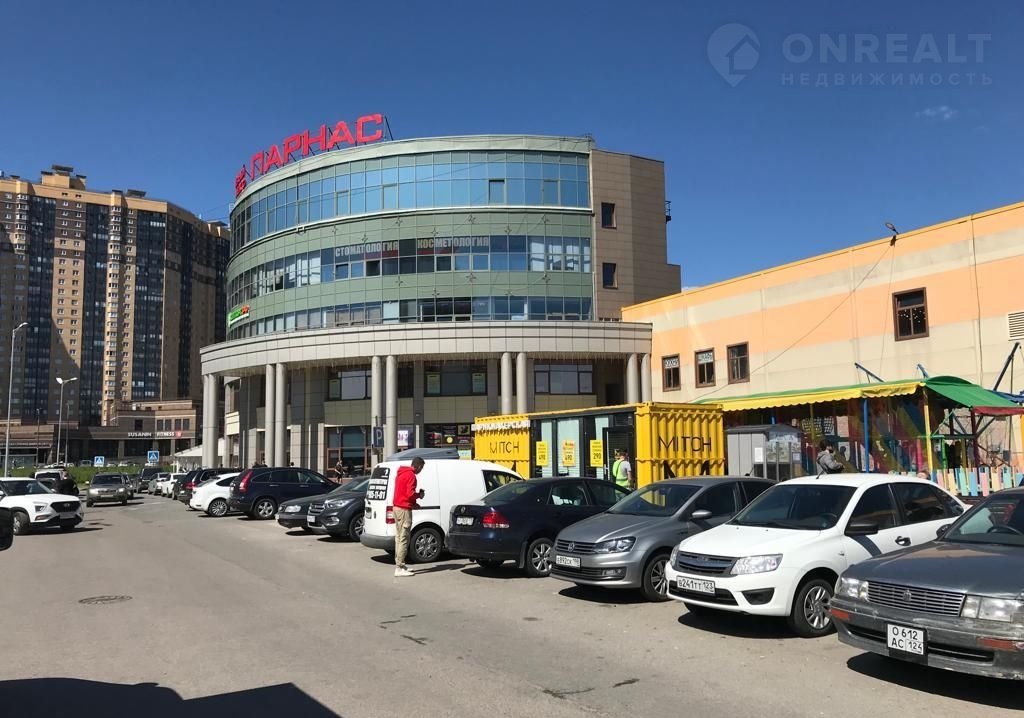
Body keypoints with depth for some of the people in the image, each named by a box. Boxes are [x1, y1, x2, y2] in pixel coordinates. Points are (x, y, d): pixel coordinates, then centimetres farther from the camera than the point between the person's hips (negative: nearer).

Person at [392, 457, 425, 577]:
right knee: (404, 539, -8)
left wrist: (413, 503, 15)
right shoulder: (411, 475, -14)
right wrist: (419, 495, -1)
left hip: (397, 507, 10)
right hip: (404, 509, -10)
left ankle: (399, 564, 20)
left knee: (399, 538, 14)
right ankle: (399, 568, -9)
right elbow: (410, 494, -21)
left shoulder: (401, 474, 16)